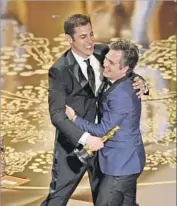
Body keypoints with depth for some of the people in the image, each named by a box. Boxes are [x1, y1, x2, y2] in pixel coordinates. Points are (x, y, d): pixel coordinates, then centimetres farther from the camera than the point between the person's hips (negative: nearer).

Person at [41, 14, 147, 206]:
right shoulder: (59, 71, -19)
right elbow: (57, 115, -23)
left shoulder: (103, 52, -5)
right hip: (74, 142, -5)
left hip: (102, 138, 5)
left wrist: (140, 82, -15)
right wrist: (85, 138, -36)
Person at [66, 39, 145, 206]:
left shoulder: (121, 95, -27)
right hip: (127, 160, 10)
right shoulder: (127, 84, 3)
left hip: (121, 164, -10)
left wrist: (74, 118, -9)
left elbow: (102, 130, -20)